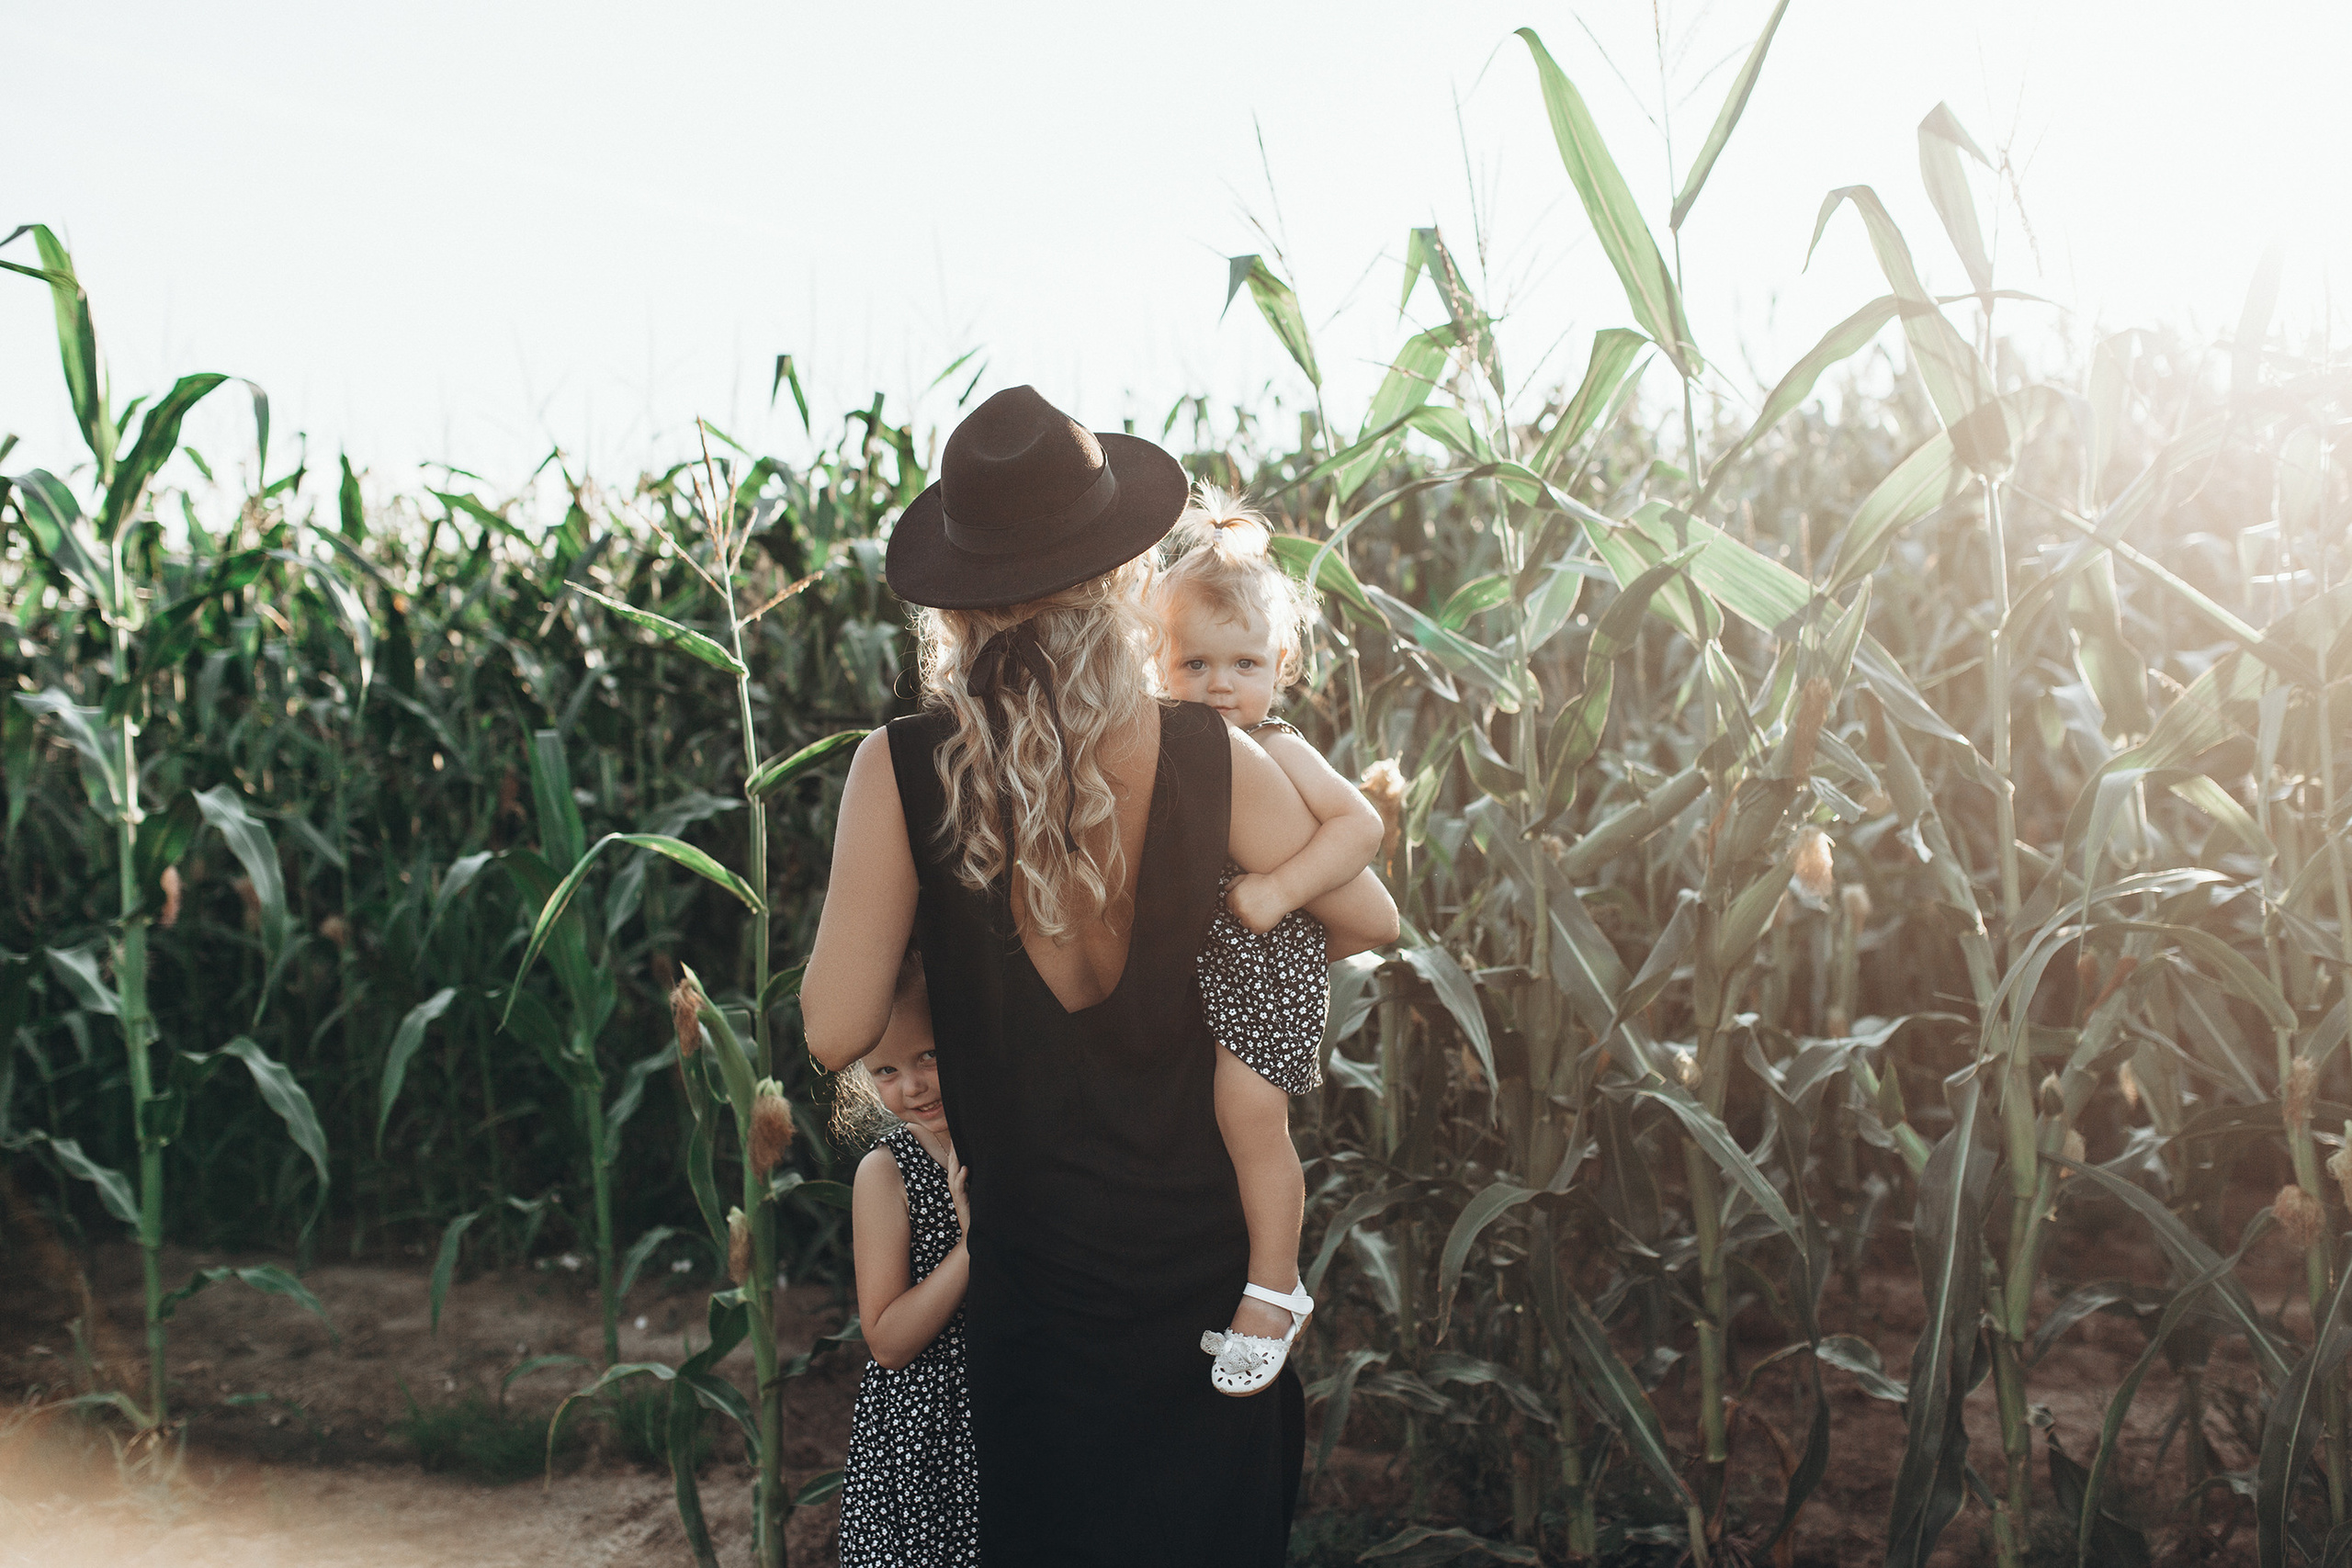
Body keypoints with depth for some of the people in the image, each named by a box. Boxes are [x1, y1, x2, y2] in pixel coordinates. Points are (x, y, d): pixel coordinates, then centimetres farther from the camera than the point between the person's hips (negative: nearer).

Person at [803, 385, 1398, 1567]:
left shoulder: (901, 771, -16)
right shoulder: (1207, 756, -12)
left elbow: (836, 1032, -12)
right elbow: (1369, 921, 0)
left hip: (1038, 1267, -1)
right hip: (1211, 1258, 1)